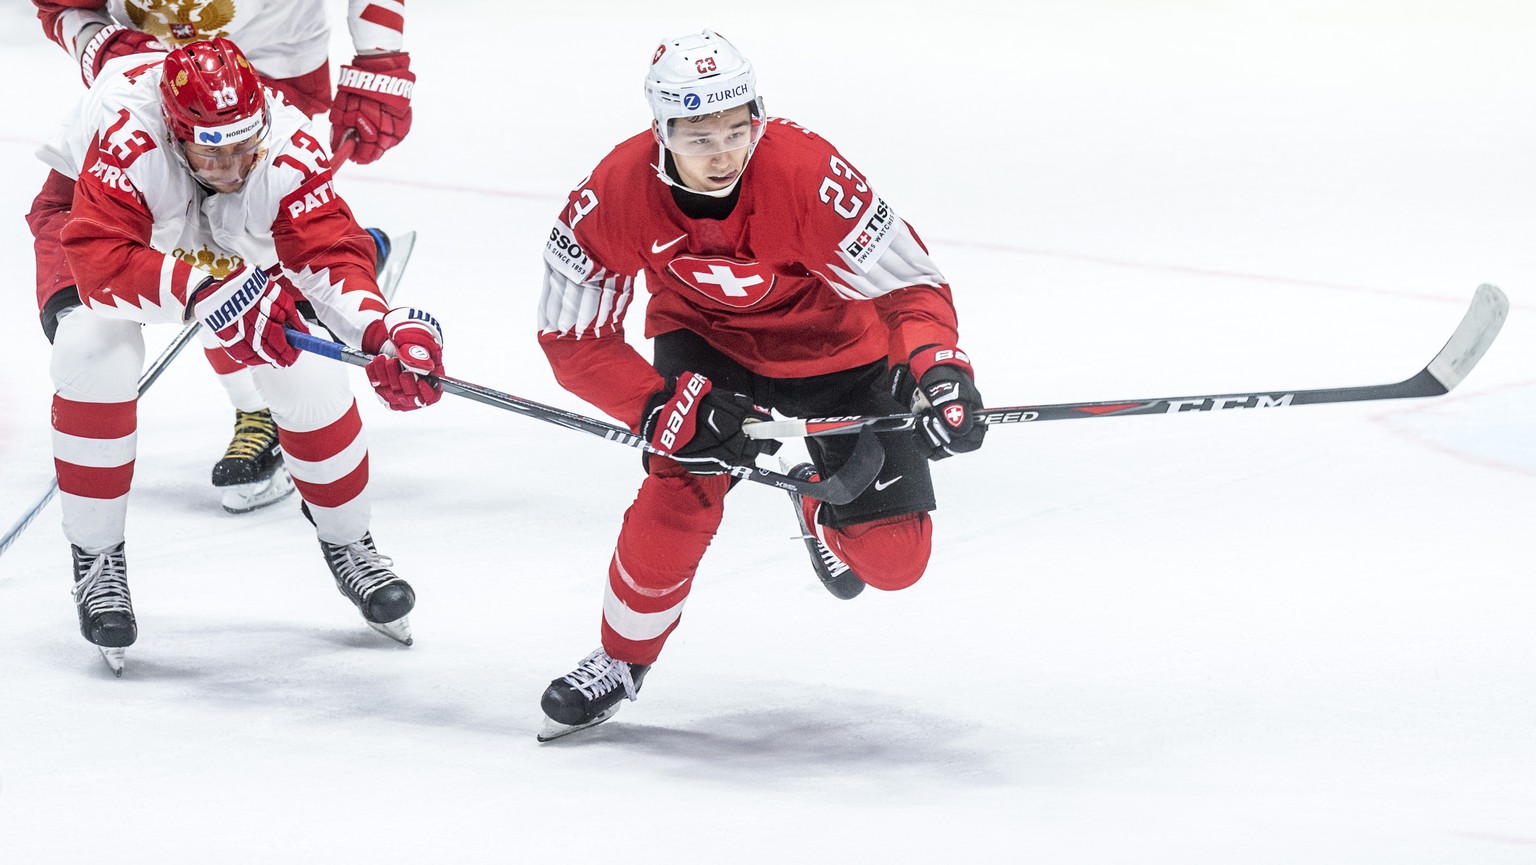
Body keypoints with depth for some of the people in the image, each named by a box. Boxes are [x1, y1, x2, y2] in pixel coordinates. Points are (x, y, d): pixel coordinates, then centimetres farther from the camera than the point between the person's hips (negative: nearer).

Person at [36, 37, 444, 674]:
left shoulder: (289, 150, -35)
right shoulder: (125, 143, -44)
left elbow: (329, 253, -37)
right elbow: (100, 262, -50)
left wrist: (382, 329, -56)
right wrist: (204, 291, -61)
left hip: (232, 239, 3)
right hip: (85, 211, -3)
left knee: (303, 367, -9)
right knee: (95, 353, -28)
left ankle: (349, 546, 16)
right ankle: (96, 561, -12)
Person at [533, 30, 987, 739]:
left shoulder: (807, 171, -35)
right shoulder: (616, 193, -28)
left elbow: (909, 284, -28)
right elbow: (573, 337, -19)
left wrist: (938, 369, -46)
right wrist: (662, 408, -31)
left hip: (834, 346, -1)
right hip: (704, 338, 1)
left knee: (893, 559, -3)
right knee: (681, 494, -23)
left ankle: (823, 510, 33)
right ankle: (622, 659, 3)